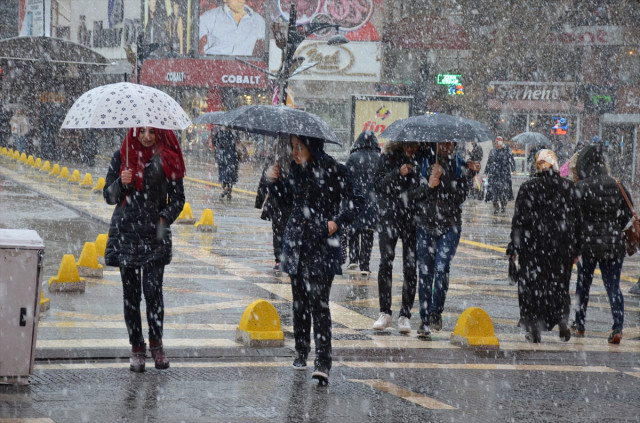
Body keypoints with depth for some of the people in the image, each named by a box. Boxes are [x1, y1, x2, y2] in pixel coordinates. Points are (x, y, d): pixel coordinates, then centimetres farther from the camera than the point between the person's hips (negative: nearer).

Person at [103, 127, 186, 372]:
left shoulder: (168, 159, 3)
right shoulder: (122, 156, 5)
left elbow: (178, 199, 7)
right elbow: (109, 196, 6)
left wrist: (165, 218, -9)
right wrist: (121, 183, -14)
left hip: (155, 235, -1)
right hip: (126, 232, 1)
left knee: (153, 290, -10)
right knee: (131, 293, 4)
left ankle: (156, 343, 7)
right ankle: (137, 347, 14)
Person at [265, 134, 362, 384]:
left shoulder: (333, 171, -8)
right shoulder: (296, 170, 8)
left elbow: (355, 201, -1)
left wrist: (338, 222, -13)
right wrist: (275, 182, 6)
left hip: (322, 245, -6)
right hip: (296, 243, 6)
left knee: (318, 302, -12)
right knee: (300, 301, 13)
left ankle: (323, 362, -15)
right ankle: (301, 352, 28)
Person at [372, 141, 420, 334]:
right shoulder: (388, 156, 2)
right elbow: (378, 185, -2)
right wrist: (398, 173, -14)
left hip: (413, 217, 0)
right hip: (389, 215, 0)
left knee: (410, 266, -1)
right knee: (386, 262, -6)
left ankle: (405, 315, 5)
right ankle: (385, 313, 2)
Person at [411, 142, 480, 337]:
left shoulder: (461, 166, 4)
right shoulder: (424, 164, 5)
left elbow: (461, 196, -5)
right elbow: (412, 194, -1)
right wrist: (428, 185, -16)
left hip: (450, 227, -1)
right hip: (425, 225, 1)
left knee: (441, 268, -16)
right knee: (425, 272, 0)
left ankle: (436, 312, 0)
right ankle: (425, 319, 8)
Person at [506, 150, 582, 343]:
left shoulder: (528, 187, -9)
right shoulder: (568, 187, -1)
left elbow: (519, 220, -8)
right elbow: (577, 219, 3)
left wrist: (514, 248, 0)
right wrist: (576, 249, 11)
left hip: (534, 245, -2)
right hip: (562, 246, 2)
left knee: (533, 284, 9)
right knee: (560, 283, 18)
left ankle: (535, 330, 11)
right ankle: (563, 321, 3)